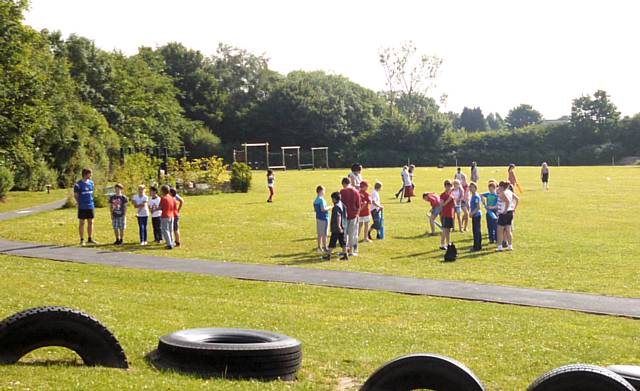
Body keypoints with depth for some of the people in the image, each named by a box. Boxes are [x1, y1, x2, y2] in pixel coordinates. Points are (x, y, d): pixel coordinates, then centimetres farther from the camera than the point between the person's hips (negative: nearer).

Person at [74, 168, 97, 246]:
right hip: (82, 207, -5)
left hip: (91, 206, 5)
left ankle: (90, 239, 17)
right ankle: (82, 240, 9)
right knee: (81, 223, 3)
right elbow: (75, 195, -2)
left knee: (90, 222, 8)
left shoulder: (91, 183, 6)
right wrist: (79, 203, -4)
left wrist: (91, 201, 12)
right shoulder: (79, 184, -10)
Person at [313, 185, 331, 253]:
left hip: (318, 217, 9)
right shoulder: (321, 199, -17)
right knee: (324, 234, -2)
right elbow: (323, 209, -25)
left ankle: (319, 247, 16)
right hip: (323, 218, -9)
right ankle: (325, 248, 2)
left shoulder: (315, 200, 10)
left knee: (319, 234, 12)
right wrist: (328, 208, -7)